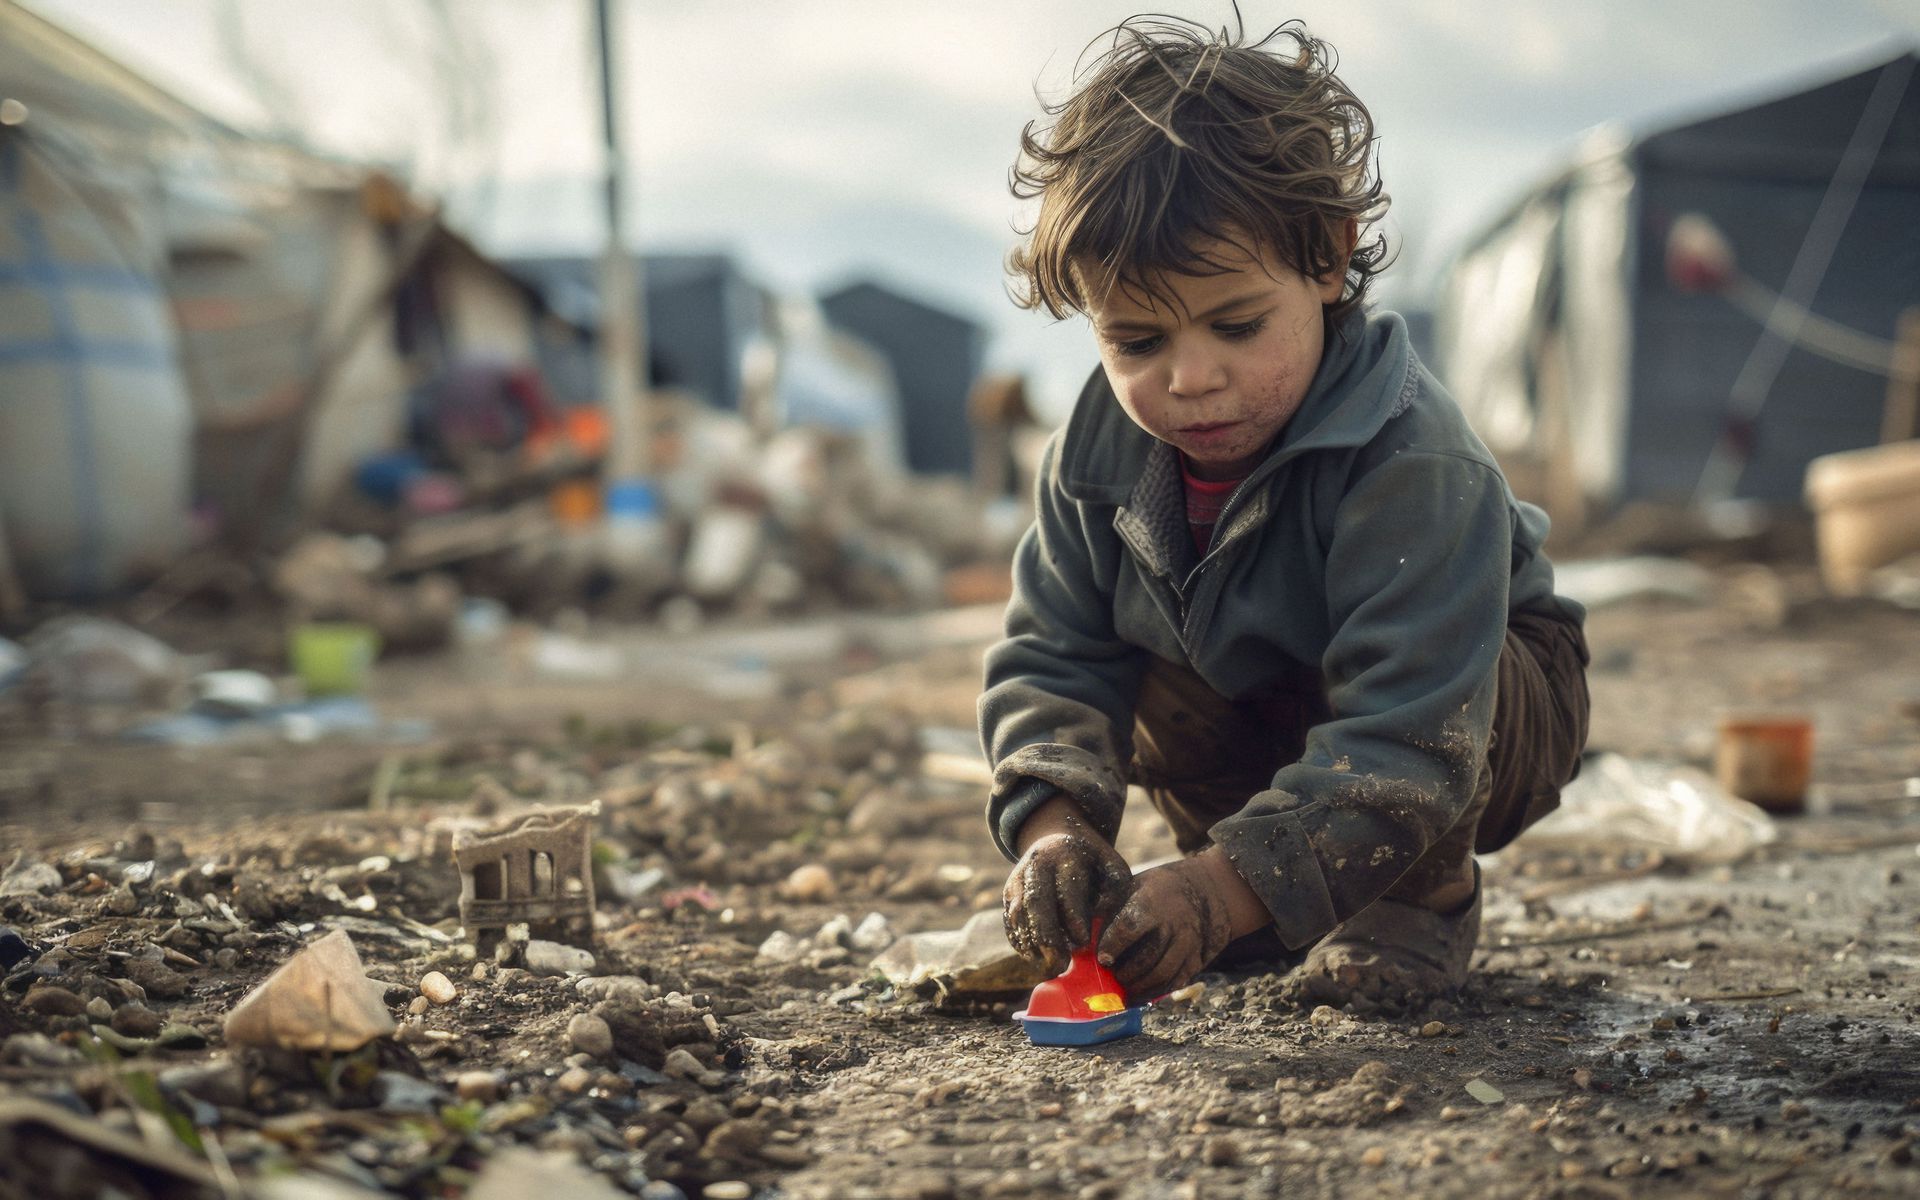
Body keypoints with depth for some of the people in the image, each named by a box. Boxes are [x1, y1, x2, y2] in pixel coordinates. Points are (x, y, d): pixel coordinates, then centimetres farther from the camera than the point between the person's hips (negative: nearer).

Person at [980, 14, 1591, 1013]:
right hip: (1263, 713, 7)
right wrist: (1054, 826, -36)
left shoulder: (1410, 465, -39)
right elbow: (1050, 659, -15)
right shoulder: (1101, 452, -19)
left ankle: (1428, 893, -4)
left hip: (1485, 710, -6)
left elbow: (1406, 738, -44)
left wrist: (1229, 884, -53)